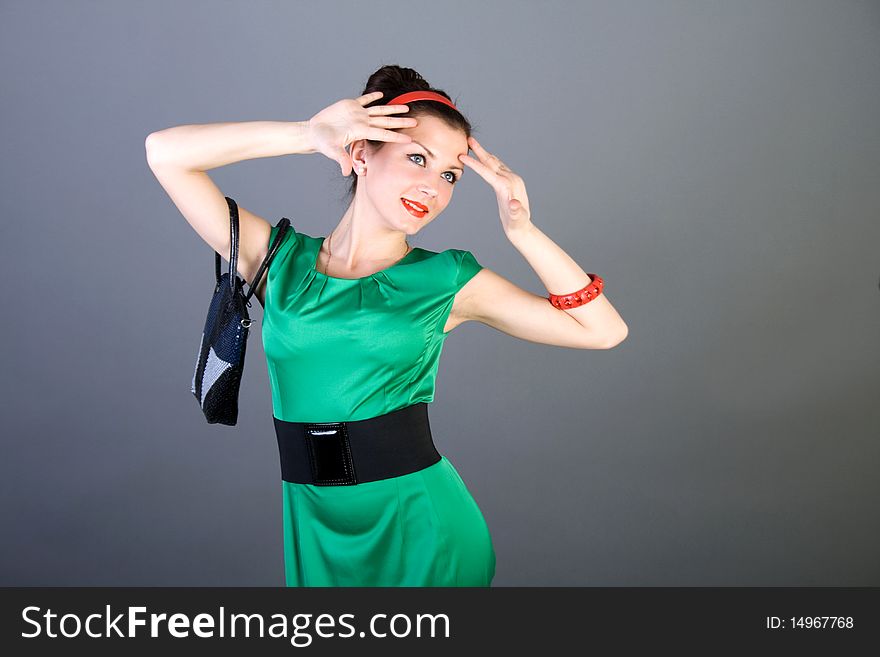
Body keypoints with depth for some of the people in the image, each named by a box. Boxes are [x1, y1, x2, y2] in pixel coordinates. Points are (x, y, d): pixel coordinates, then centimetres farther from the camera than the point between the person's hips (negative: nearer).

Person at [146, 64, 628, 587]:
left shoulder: (448, 281, -2)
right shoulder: (280, 259, 0)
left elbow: (603, 330, -4)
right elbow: (165, 153, -5)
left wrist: (522, 230, -11)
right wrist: (307, 135, -11)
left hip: (422, 529, -1)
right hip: (317, 536, 2)